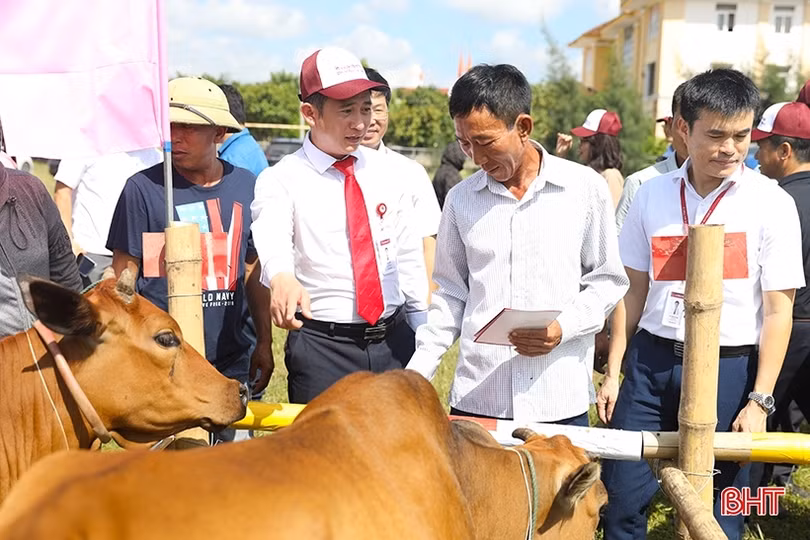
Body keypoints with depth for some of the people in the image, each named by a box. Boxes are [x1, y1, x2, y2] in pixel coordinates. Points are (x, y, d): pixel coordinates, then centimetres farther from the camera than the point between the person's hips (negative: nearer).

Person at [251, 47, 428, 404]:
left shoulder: (387, 171, 7)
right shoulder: (281, 181, -7)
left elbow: (408, 257, 12)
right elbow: (272, 243, -27)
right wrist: (282, 279, -49)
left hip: (395, 338, 4)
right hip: (322, 346, -3)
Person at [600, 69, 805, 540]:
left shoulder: (772, 204, -5)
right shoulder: (652, 195, 3)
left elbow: (778, 311, -5)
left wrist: (759, 400, -8)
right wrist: (614, 371, 9)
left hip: (728, 369, -2)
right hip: (651, 363, 3)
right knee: (620, 499, 7)